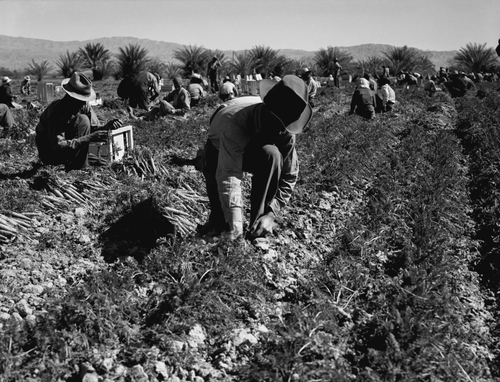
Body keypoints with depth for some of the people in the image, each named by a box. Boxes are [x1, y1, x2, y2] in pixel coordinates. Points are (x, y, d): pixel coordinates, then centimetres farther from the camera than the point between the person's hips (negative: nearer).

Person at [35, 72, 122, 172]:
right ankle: (76, 169, -19)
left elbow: (93, 128, -3)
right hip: (49, 154, -7)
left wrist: (106, 127, -26)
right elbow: (58, 146, -35)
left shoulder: (84, 106, -8)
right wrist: (89, 138, -42)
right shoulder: (56, 111, -29)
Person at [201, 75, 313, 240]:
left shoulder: (285, 130, -29)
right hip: (219, 150, -2)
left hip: (254, 150, 3)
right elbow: (228, 176, -48)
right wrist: (234, 225, -54)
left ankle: (258, 228, -23)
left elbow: (289, 176, -24)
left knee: (272, 154, -32)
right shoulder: (235, 122, -43)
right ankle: (217, 224, 8)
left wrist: (271, 213, -35)